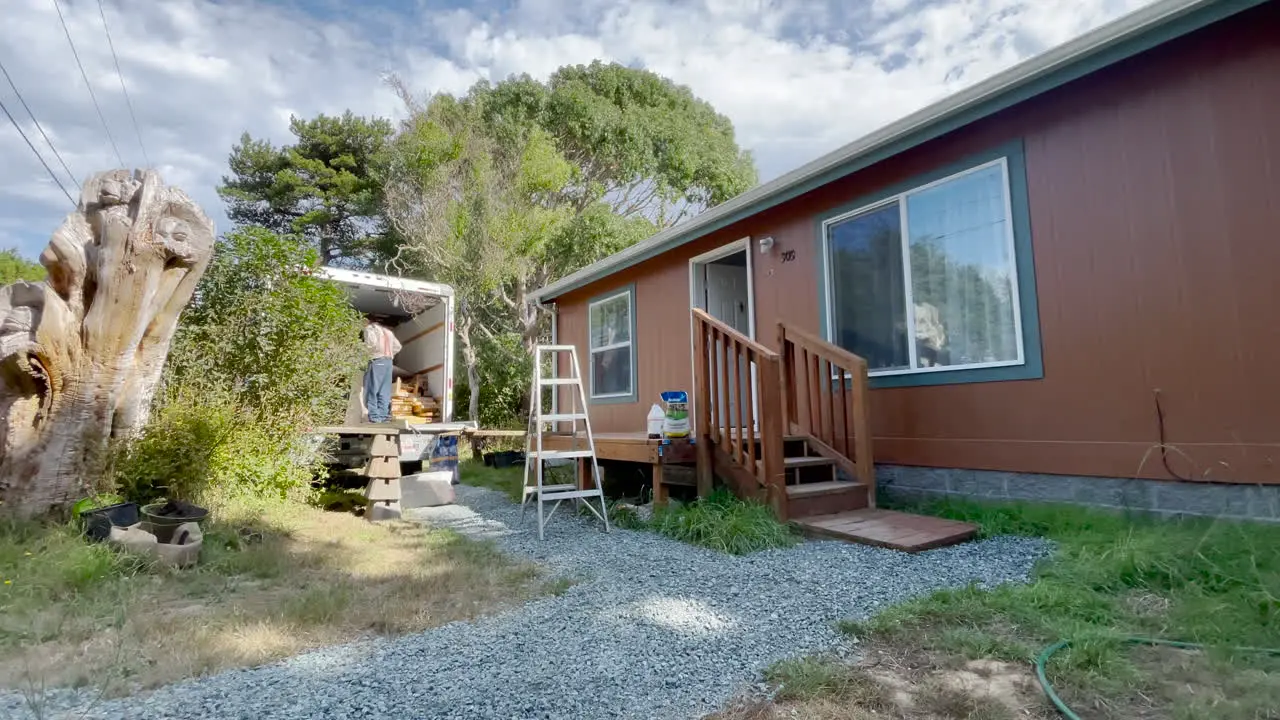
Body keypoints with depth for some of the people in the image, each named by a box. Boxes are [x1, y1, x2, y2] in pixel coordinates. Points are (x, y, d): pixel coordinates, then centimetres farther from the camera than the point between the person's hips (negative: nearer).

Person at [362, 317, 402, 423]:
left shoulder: (370, 328, 0)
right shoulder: (386, 330, 22)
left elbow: (372, 342, -18)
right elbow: (397, 346, 19)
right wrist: (389, 354, 16)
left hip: (376, 361, -7)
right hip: (388, 361, 7)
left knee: (372, 389, -3)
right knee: (384, 390, 8)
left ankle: (374, 416, -6)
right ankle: (384, 415, 7)